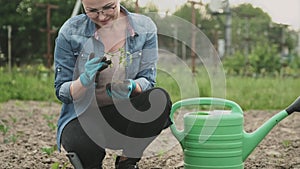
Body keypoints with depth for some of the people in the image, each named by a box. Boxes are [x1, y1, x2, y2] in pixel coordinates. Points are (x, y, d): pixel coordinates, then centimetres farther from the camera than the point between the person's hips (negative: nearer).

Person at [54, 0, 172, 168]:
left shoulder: (144, 28, -5)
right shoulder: (70, 32, -9)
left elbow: (147, 81, -2)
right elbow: (62, 92, -5)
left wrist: (131, 86, -26)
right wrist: (85, 80, -27)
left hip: (125, 113, 2)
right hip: (83, 116, -2)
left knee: (160, 98, -29)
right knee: (85, 144, -37)